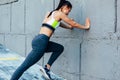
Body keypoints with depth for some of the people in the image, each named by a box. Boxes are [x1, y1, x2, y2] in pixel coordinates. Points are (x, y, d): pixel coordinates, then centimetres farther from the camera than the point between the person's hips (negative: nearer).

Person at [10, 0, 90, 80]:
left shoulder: (50, 13, 22)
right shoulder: (60, 13, 1)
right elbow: (74, 24, 9)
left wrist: (69, 26, 39)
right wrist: (85, 26, 21)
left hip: (38, 40, 9)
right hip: (41, 41, -9)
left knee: (60, 48, 20)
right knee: (25, 66, -9)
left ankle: (47, 67, 10)